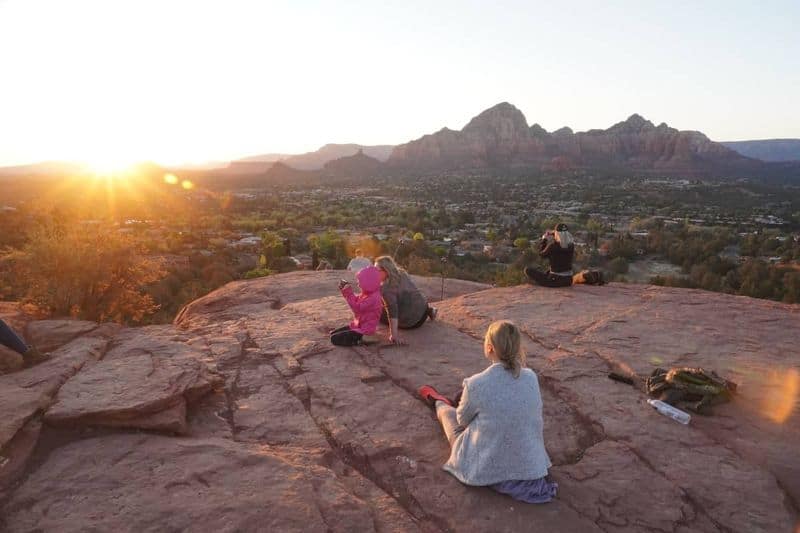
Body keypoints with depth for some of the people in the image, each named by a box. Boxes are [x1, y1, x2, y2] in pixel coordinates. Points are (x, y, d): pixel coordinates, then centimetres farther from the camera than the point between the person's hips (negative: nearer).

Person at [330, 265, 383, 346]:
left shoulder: (373, 298, -25)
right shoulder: (367, 294, 5)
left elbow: (357, 308, -27)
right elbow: (356, 300, 20)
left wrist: (349, 293, -23)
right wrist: (344, 290, 8)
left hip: (364, 331, -10)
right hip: (358, 326, 10)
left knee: (334, 339, -12)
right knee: (333, 333, 13)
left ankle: (360, 340, -9)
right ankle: (359, 338, 7)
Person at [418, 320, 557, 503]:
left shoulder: (476, 384, -27)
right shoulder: (531, 377, -14)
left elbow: (463, 420, -6)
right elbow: (535, 417, 4)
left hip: (485, 470, -3)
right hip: (529, 465, 3)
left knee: (449, 412, 25)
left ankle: (439, 403, 59)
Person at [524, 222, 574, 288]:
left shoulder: (552, 246, -18)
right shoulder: (571, 246, -3)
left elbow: (541, 254, 2)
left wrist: (544, 238, 12)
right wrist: (554, 235, 19)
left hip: (555, 280, -6)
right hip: (568, 281, 6)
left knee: (527, 269, 5)